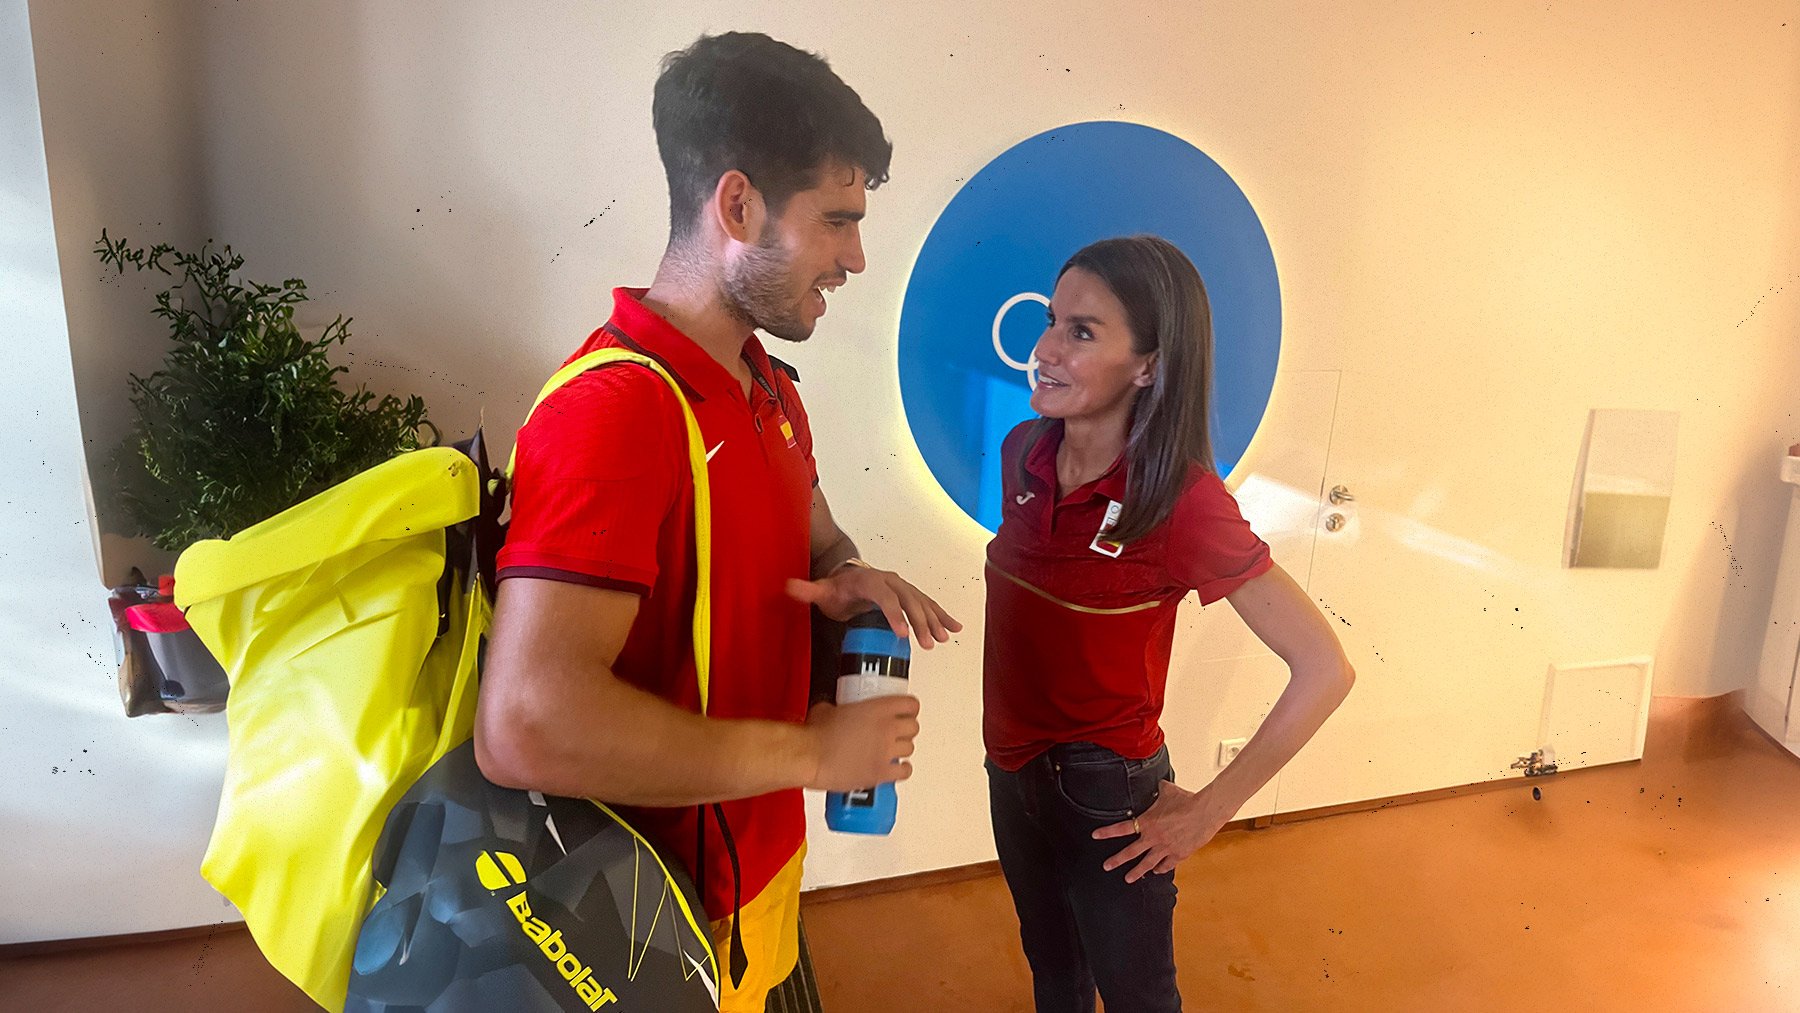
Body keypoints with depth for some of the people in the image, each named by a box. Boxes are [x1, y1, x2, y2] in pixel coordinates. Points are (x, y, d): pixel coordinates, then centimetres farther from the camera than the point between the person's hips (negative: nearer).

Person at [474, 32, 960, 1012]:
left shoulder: (771, 390, 5)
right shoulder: (614, 408, -27)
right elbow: (525, 727, -36)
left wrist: (845, 580, -6)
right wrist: (812, 753, -25)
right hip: (671, 916, -8)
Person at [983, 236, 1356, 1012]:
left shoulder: (1182, 503, -25)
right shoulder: (1023, 453, -8)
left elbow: (1325, 669, -22)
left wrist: (1209, 810, -16)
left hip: (1105, 796, -5)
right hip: (1013, 772, 5)